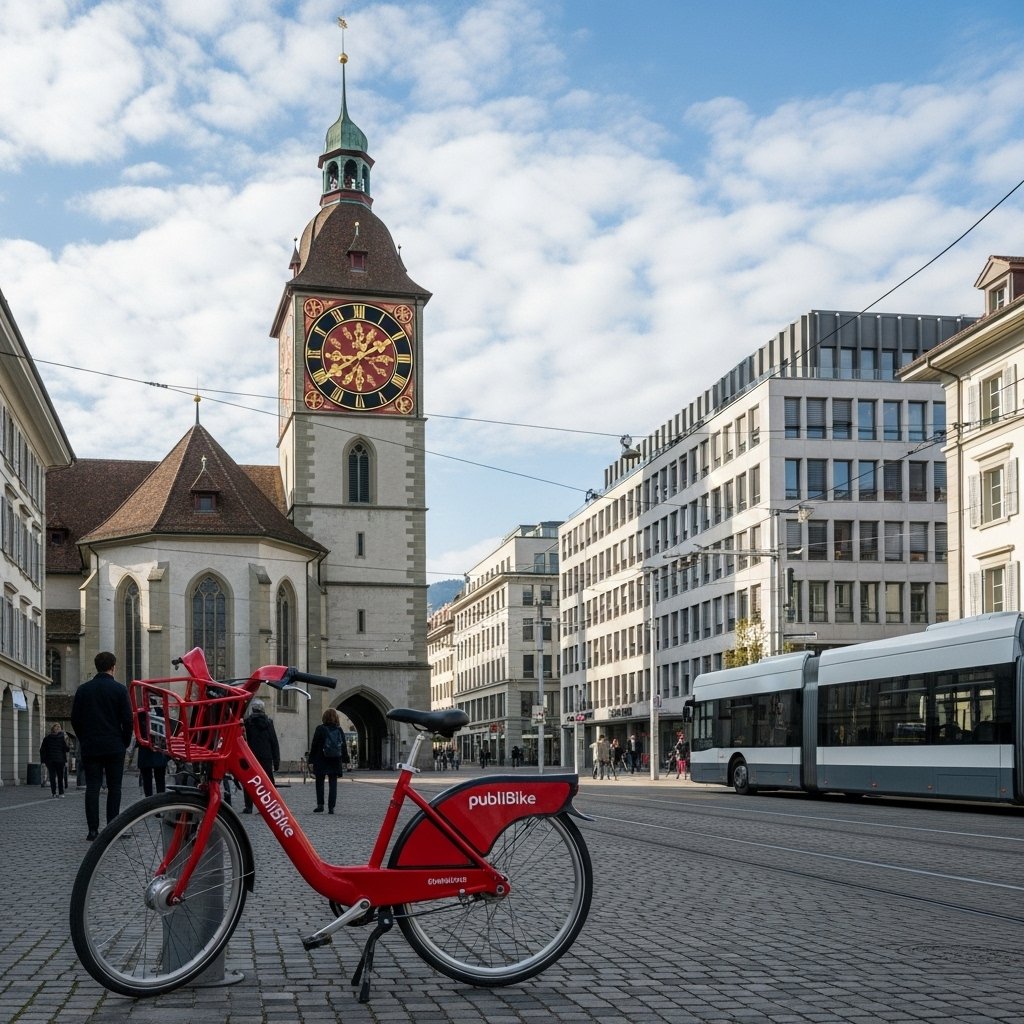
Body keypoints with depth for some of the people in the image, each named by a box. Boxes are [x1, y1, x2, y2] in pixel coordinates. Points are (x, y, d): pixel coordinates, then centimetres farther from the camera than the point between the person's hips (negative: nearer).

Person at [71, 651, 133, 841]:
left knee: (92, 787, 3)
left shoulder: (83, 689, 3)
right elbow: (128, 719, -6)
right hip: (115, 747, -2)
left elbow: (75, 719, 6)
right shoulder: (119, 689, -5)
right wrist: (125, 742, 8)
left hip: (90, 747, 2)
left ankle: (93, 830, -1)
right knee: (114, 788, 4)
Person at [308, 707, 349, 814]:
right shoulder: (339, 730, 4)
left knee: (319, 783, 9)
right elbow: (344, 746, 7)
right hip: (335, 761, 3)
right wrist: (344, 760, 13)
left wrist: (311, 760, -1)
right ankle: (331, 807, 0)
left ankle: (320, 805, 3)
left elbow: (314, 745, -6)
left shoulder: (320, 729, -7)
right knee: (333, 784, 5)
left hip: (321, 761, -3)